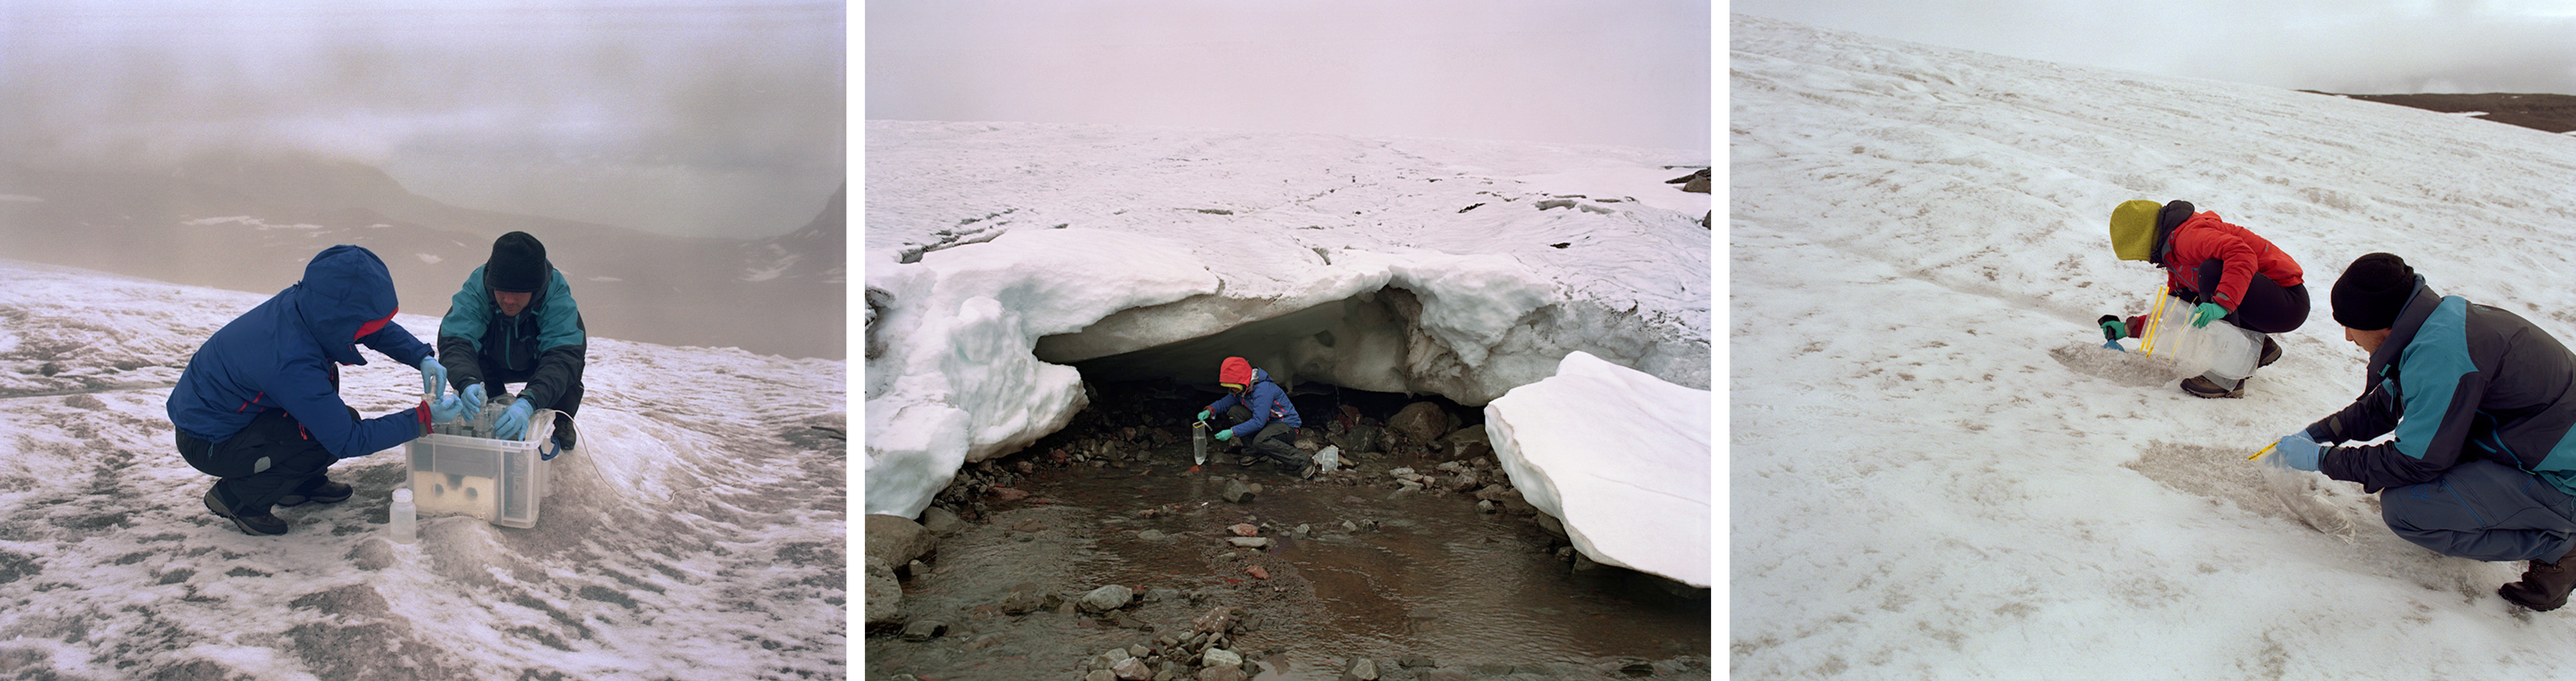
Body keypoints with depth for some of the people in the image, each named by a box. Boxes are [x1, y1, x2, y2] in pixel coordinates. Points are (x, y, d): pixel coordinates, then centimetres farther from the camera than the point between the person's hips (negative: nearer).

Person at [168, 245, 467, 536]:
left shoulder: (301, 302, -14)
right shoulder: (292, 366, -36)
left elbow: (377, 330, 3)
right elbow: (348, 442, -27)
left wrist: (422, 358, -11)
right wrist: (423, 419, -25)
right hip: (207, 445, -9)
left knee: (326, 374, 10)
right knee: (338, 427, -20)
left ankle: (305, 481, 20)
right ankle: (237, 497, -3)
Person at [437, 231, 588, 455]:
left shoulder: (557, 296, -35)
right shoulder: (476, 288, -31)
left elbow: (562, 356, -46)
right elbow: (455, 343, -40)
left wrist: (528, 402, -63)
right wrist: (467, 384, -62)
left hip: (540, 365, -1)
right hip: (493, 366, 1)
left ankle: (560, 422, -2)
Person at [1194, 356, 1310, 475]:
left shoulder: (1263, 389, -28)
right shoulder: (1242, 390, 0)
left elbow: (1258, 422, -32)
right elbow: (1225, 403, 15)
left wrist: (1232, 432, -29)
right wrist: (1210, 410, -7)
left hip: (1288, 426, -9)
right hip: (1268, 424, 9)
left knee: (1261, 441, -39)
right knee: (1235, 412, -5)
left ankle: (1302, 461, -26)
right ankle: (1255, 453, 1)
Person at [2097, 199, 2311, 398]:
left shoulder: (2189, 235, -19)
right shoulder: (2175, 254, 14)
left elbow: (2243, 255, -36)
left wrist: (2222, 303, -45)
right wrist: (2130, 328, 13)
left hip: (2290, 302, -10)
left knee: (2213, 271, -30)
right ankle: (2259, 348, 11)